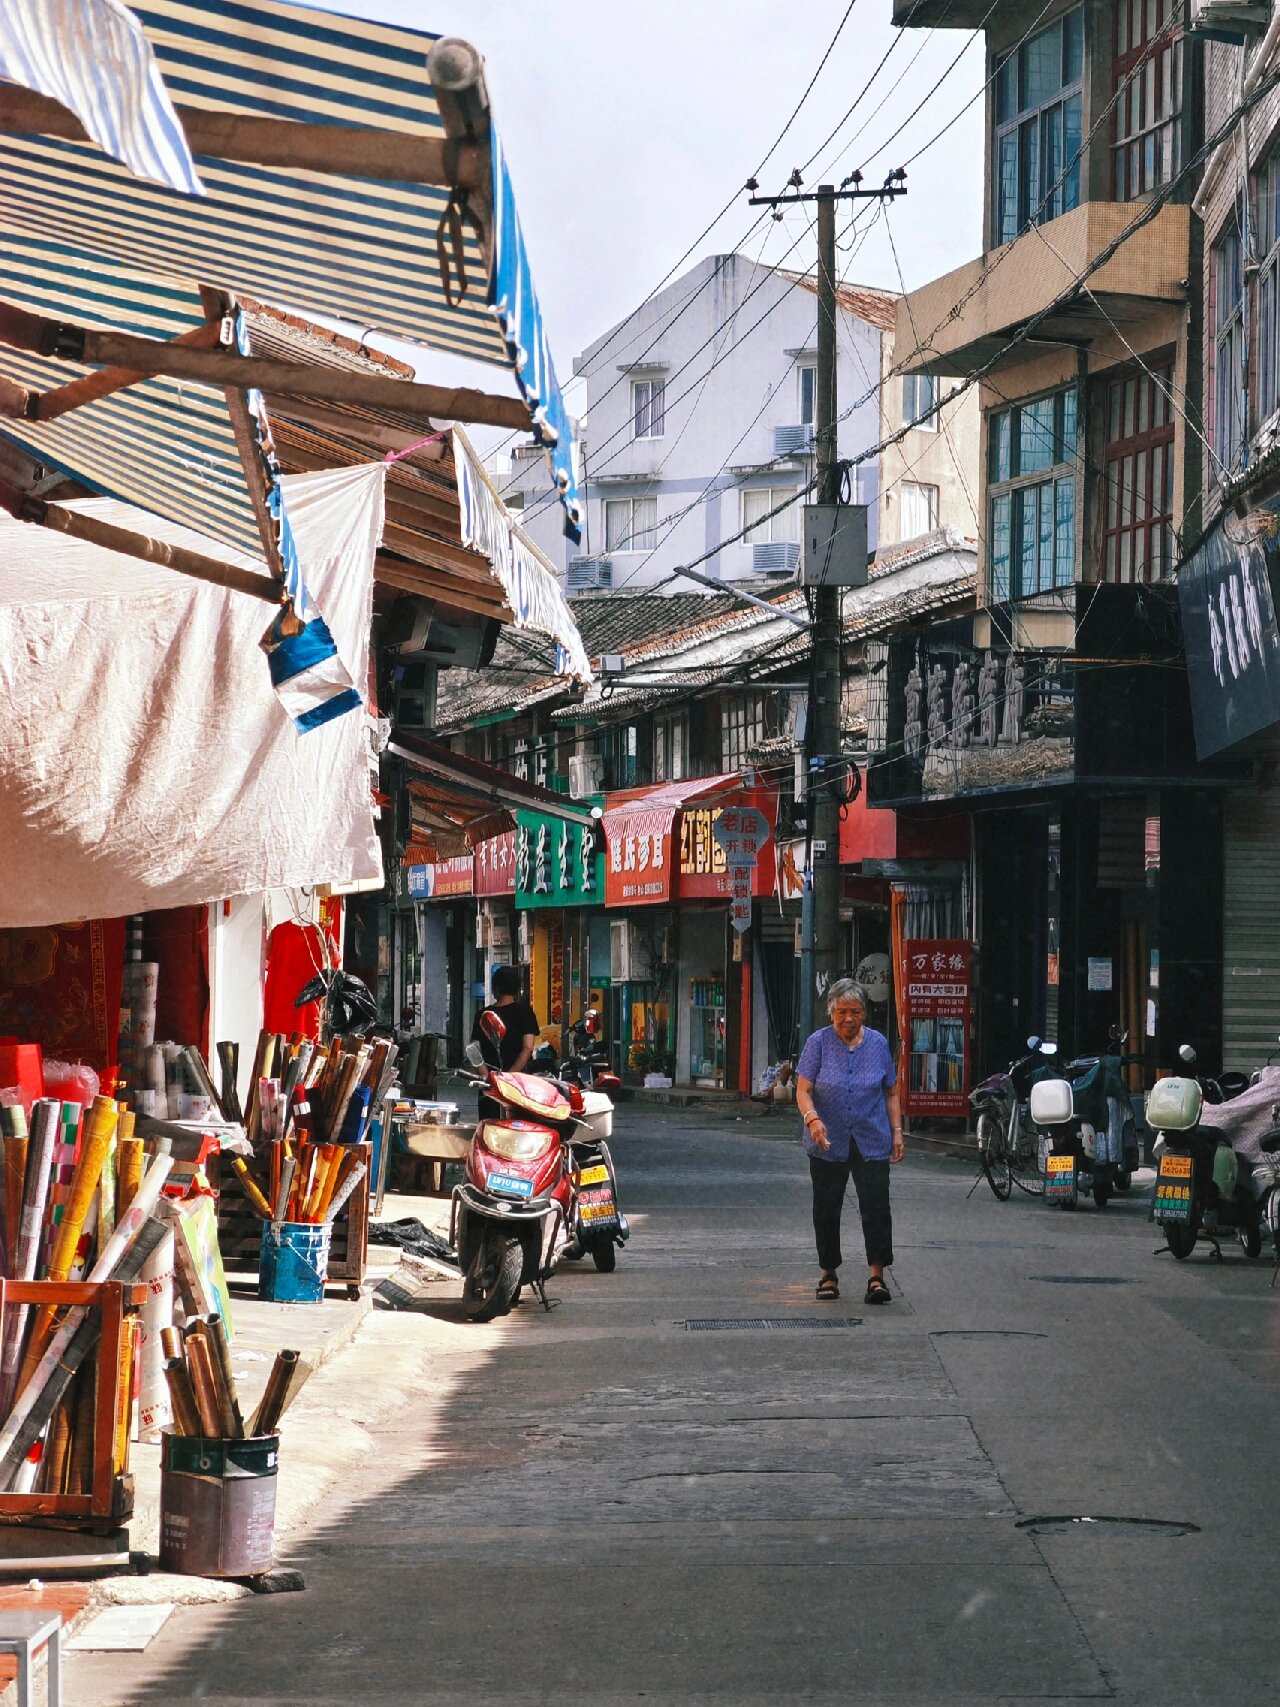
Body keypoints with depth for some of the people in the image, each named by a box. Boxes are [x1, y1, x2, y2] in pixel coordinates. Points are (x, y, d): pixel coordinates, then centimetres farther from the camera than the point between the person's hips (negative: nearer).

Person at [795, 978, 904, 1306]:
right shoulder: (818, 1043, -2)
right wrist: (813, 1119, -26)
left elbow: (891, 1093, 12)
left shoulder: (878, 1043, 5)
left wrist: (897, 1132, 4)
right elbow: (803, 1090, -7)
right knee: (827, 1209, 7)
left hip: (872, 1143, 0)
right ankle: (828, 1274, 20)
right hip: (828, 1144, 0)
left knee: (876, 1206, -11)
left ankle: (876, 1276, -12)